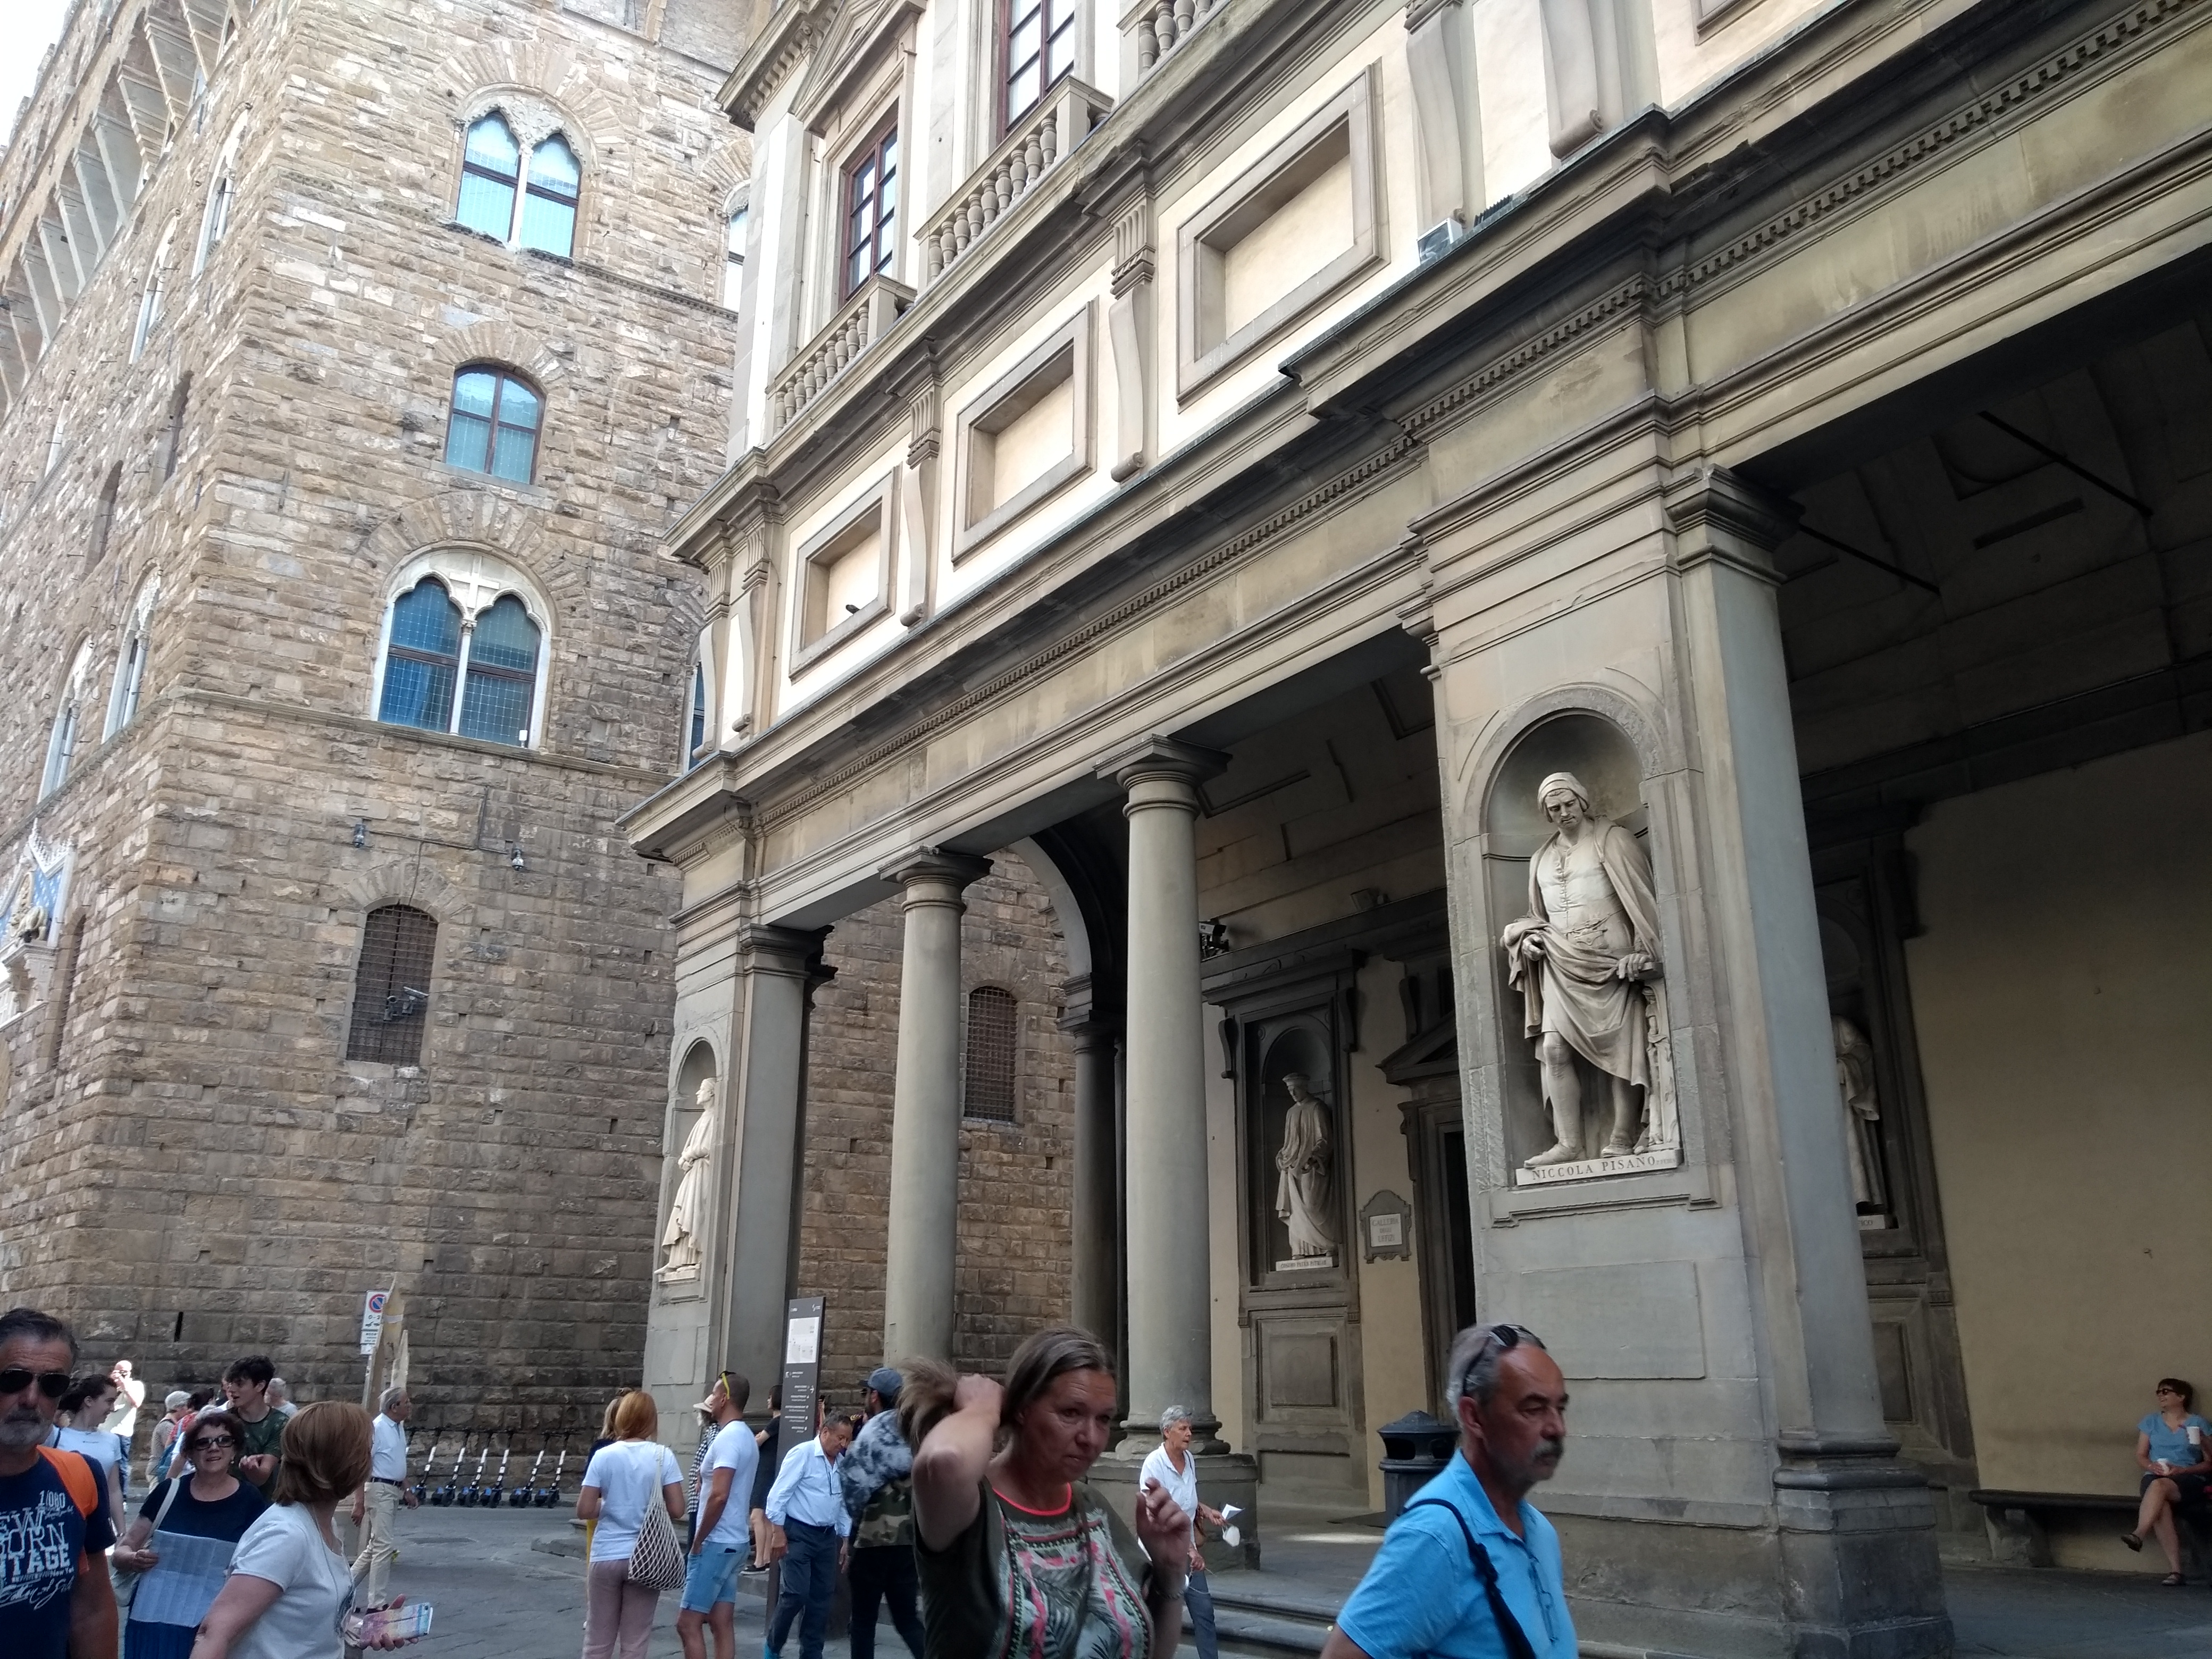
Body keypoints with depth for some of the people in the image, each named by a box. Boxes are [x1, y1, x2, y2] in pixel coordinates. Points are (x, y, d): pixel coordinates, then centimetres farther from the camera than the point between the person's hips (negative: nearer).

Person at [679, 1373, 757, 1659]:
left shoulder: (728, 1437, -17)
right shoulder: (746, 1436, 14)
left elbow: (719, 1496, -25)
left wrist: (698, 1540, -15)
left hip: (717, 1544, -10)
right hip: (734, 1542, 10)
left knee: (687, 1624, -5)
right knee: (722, 1624, 9)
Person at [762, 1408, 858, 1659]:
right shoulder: (803, 1454, -9)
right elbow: (779, 1493, -11)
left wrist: (845, 1539, 17)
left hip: (828, 1537, 7)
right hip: (799, 1534, -6)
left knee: (821, 1599, 7)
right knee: (796, 1593, -12)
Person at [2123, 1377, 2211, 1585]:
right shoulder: (2151, 1422, 18)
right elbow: (2140, 1457, 14)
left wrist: (2182, 1470, -11)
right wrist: (2152, 1466, -9)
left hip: (2189, 1480, -2)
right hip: (2155, 1477, 2)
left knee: (2159, 1485, -38)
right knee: (2160, 1504, -34)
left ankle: (2138, 1535, -49)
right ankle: (2175, 1569, -39)